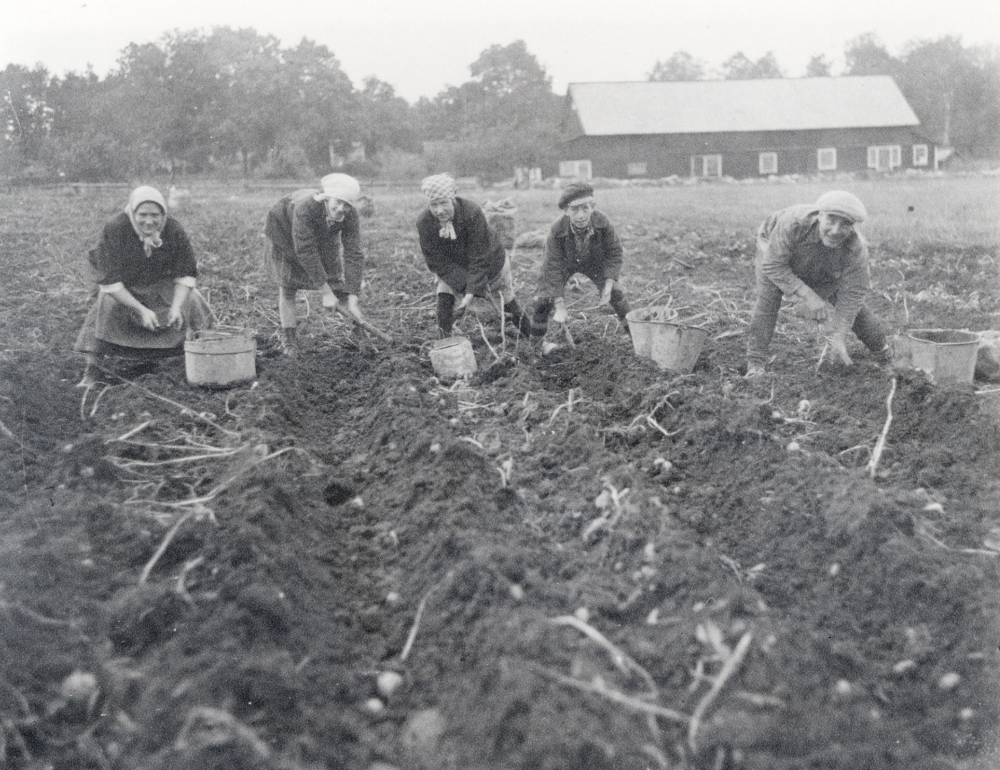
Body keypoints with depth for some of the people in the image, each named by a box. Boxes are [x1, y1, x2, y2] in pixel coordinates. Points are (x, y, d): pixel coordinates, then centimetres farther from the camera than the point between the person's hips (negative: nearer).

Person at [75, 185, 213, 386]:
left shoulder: (173, 230, -20)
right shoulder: (113, 231, -29)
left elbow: (186, 273, -12)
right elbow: (109, 280, -27)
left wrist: (176, 306, -28)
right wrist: (141, 310, -34)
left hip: (161, 284, 2)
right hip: (122, 288, -2)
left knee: (191, 300, -18)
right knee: (107, 305, -29)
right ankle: (91, 370, -22)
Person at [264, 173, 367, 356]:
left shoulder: (351, 216, -32)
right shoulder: (305, 207, -44)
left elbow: (353, 255, -31)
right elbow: (305, 251, -41)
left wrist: (352, 299, -37)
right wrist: (325, 291, -40)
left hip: (324, 235, 4)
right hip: (284, 228, -3)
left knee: (334, 274, -1)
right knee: (288, 284, -5)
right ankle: (288, 337, 7)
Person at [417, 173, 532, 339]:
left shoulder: (472, 213, -38)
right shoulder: (424, 223, -29)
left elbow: (479, 259, -33)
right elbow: (439, 263, -24)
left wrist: (471, 291, -39)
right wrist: (465, 286, -33)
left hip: (489, 261, -2)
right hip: (451, 266, 2)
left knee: (506, 301, 15)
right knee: (444, 298, -21)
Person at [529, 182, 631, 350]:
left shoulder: (603, 223, -31)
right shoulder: (556, 230, -36)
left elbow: (614, 253, -13)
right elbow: (553, 267, -30)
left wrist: (609, 281, -25)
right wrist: (559, 303, -34)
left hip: (594, 262, 1)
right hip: (564, 263, -1)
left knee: (615, 292, -7)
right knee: (545, 298, -13)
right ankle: (535, 342, 8)